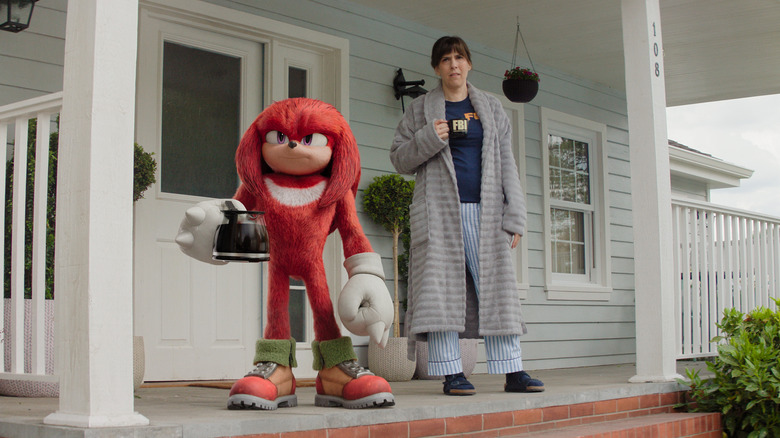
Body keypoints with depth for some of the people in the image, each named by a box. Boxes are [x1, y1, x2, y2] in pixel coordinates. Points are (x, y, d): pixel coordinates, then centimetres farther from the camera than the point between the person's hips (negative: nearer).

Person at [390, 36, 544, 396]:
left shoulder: (491, 108, 17)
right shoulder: (421, 109, 12)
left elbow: (506, 164, 12)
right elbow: (399, 159, 10)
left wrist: (514, 216, 3)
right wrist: (429, 138, -9)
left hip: (485, 212, 2)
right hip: (439, 210, -1)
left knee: (496, 286, -3)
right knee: (442, 287, -7)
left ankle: (513, 371, 0)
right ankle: (452, 373, -4)